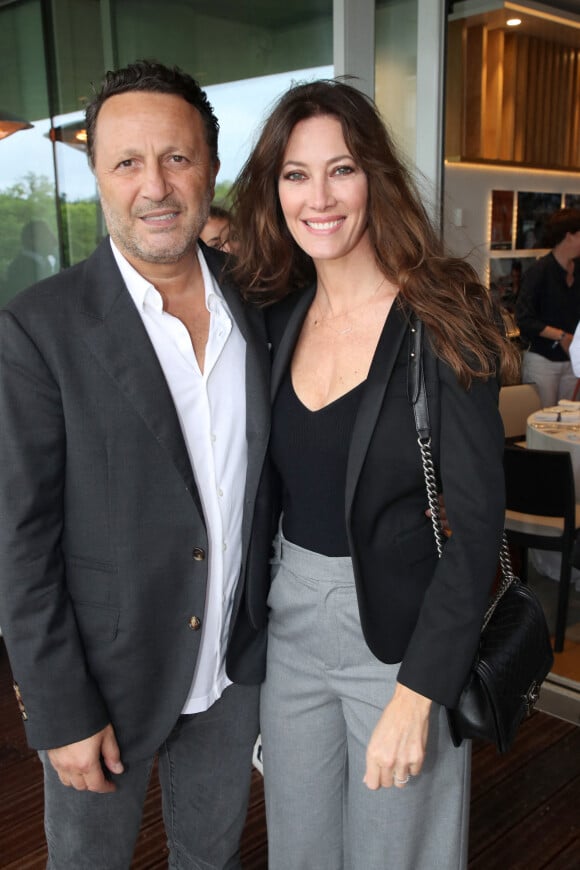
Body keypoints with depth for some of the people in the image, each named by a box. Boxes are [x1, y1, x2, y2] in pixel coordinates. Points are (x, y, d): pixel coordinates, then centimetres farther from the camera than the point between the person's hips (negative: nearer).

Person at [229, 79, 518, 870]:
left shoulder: (443, 322, -15)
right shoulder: (279, 317, 0)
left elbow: (476, 522, -16)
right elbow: (277, 485, 8)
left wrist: (417, 694, -18)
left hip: (402, 627, -4)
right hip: (290, 617, 5)